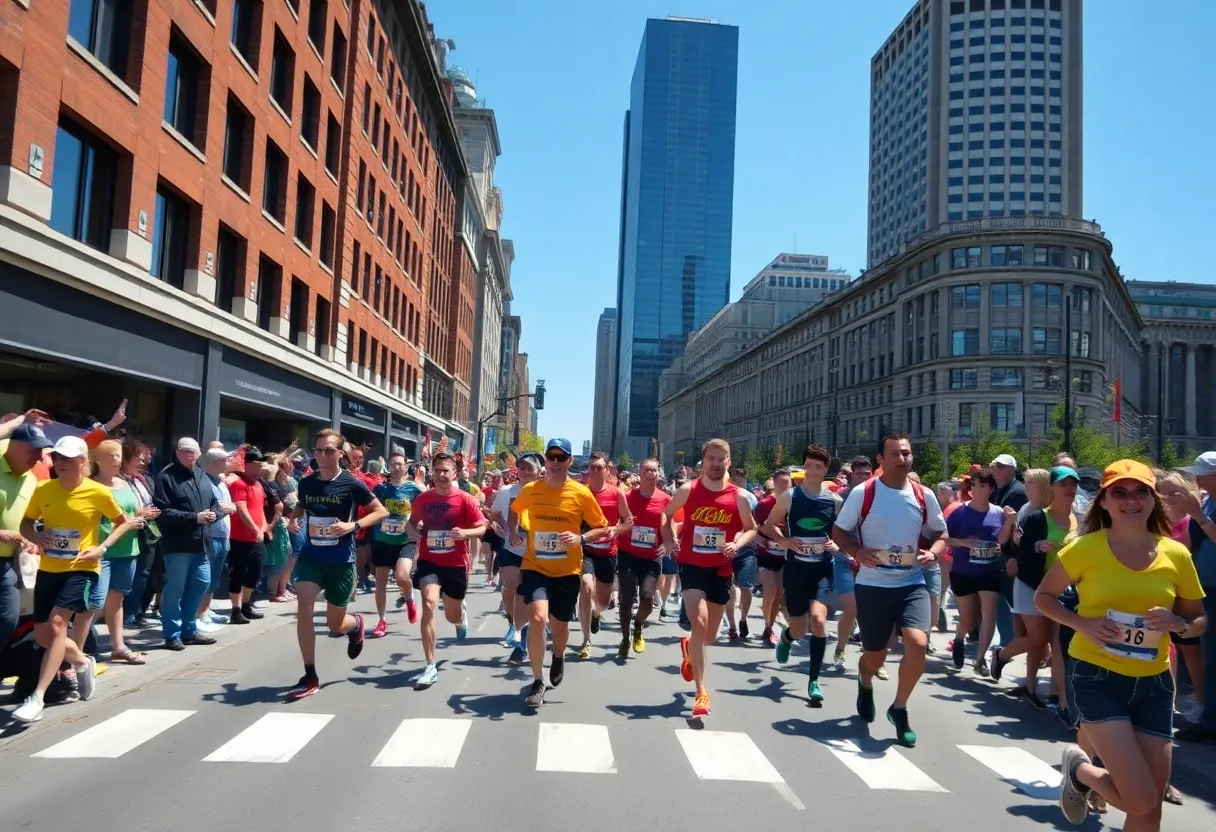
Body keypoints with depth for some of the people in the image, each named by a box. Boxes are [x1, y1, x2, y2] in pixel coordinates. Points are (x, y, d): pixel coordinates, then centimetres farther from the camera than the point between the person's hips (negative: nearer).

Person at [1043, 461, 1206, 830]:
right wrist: (1081, 622, -15)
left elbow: (1199, 620, 10)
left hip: (1153, 683, 4)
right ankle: (1079, 769, 18)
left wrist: (1178, 624, -12)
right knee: (1141, 801, -12)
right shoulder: (1085, 548, -9)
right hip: (1097, 677, -4)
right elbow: (1043, 596, 2)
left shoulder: (1176, 555, -1)